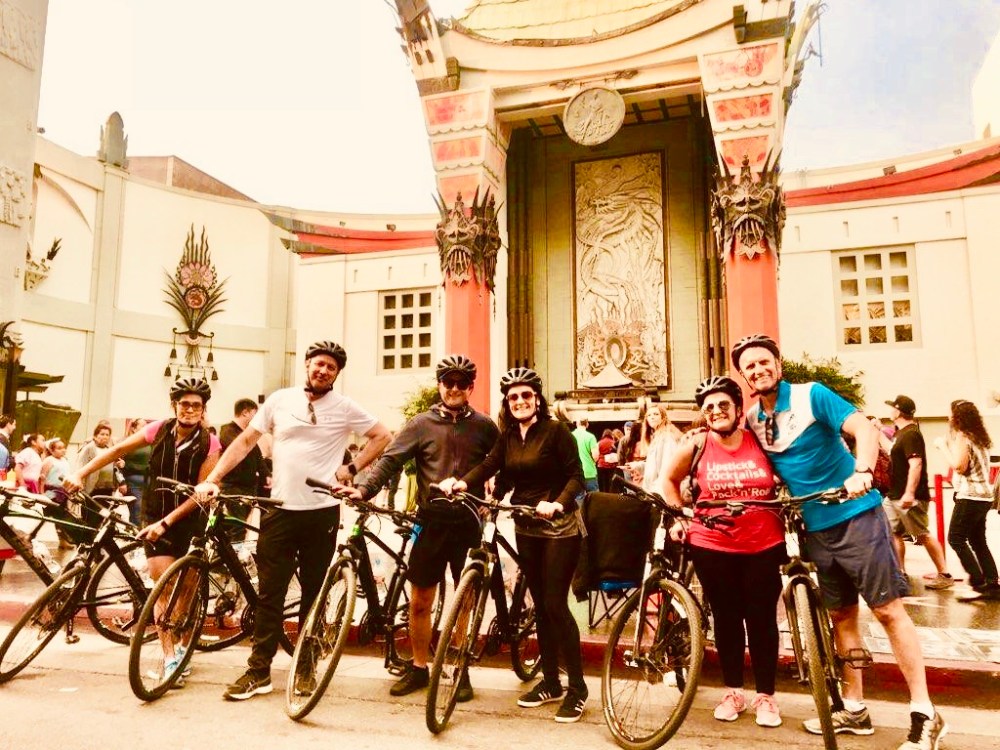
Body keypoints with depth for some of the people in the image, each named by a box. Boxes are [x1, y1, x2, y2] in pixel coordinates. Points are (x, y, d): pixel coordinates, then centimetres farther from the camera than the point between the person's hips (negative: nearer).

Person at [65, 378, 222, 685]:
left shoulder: (209, 444, -14)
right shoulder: (159, 430, -7)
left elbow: (200, 493, -15)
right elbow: (117, 450, 1)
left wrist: (166, 522, -19)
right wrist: (81, 473, -6)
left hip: (188, 520, -1)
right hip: (154, 517, 1)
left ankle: (179, 646, 26)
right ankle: (170, 656, -1)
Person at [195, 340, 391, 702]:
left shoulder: (344, 408, 0)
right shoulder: (279, 400, 4)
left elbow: (382, 436, 6)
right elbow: (245, 441, 4)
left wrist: (351, 469, -2)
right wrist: (212, 479, -5)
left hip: (321, 512, -1)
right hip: (280, 509, 1)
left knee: (313, 593, 10)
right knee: (269, 593, 5)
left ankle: (305, 669, 23)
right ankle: (258, 671, 15)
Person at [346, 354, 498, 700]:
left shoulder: (484, 427, 3)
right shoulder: (421, 424, 0)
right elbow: (390, 460, -6)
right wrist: (364, 489, -19)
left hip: (469, 526, 0)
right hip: (432, 524, 0)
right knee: (420, 601, 8)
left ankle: (462, 670, 25)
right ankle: (418, 668, 26)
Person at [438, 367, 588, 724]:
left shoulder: (556, 430, -11)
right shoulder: (507, 436, 6)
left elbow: (576, 476, -15)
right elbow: (489, 465, -8)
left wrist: (557, 504, -31)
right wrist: (462, 482, -26)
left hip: (559, 527, -6)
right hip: (525, 527, 6)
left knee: (556, 605, -6)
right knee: (540, 606, 12)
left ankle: (577, 688, 8)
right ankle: (550, 683, 25)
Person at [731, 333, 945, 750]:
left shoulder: (811, 395, -11)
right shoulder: (751, 419, 3)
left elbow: (864, 428, -22)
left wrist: (862, 472, -37)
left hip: (856, 516, -5)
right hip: (817, 527, 5)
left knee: (888, 610, -3)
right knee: (841, 616, 13)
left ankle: (924, 714, 7)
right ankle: (854, 710, 23)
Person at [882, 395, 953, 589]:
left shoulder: (911, 434, -17)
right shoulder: (902, 433, 14)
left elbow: (916, 465, -26)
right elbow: (894, 456, 27)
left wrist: (909, 493, -32)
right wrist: (879, 435, 20)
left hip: (910, 498, -10)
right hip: (895, 496, 10)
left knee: (923, 536, -2)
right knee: (892, 532, 10)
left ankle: (944, 575, 9)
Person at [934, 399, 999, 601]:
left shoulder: (962, 436, -10)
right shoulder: (978, 437, 16)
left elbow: (959, 465, -19)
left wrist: (943, 446, -10)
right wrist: (949, 444, 15)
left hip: (970, 496, -9)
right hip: (983, 496, 9)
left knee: (956, 539, -5)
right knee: (978, 541, 13)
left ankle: (978, 583, -9)